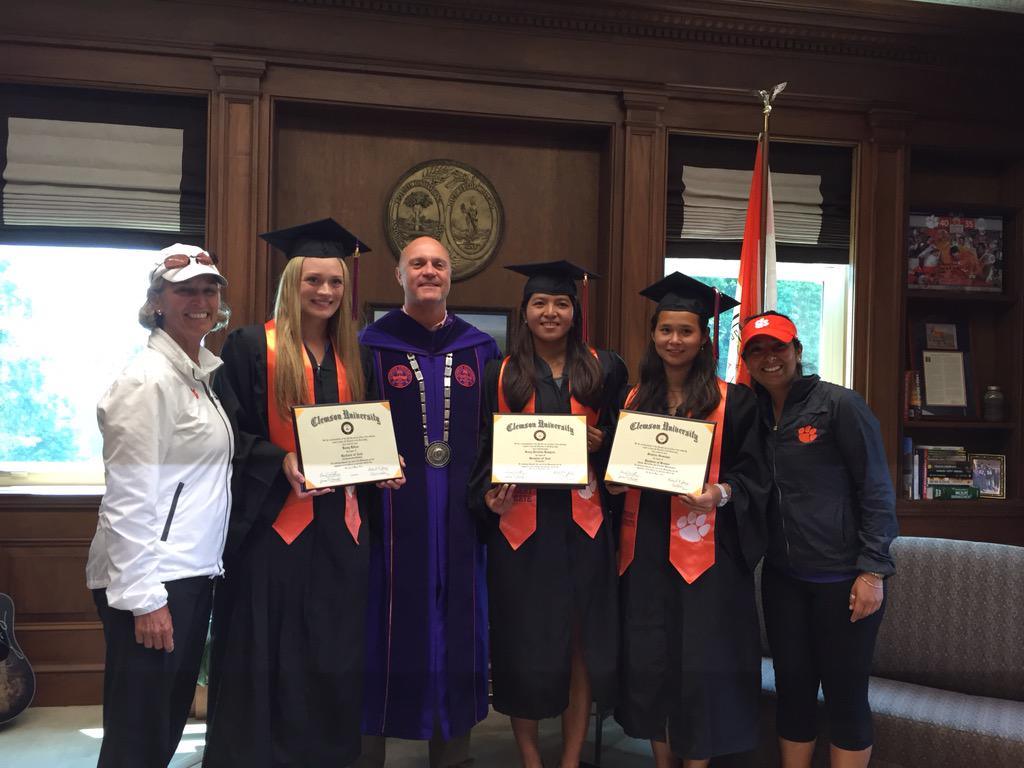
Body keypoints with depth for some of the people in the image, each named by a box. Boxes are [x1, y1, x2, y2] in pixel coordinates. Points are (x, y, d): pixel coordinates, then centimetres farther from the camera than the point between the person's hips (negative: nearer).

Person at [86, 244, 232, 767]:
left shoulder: (202, 371, 14)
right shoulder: (149, 379, -14)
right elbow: (128, 499, -18)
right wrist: (144, 599, -20)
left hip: (191, 572, 9)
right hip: (150, 582, -9)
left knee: (171, 722, 18)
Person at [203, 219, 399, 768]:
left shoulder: (351, 357, 12)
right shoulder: (252, 346, -5)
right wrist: (282, 462, -22)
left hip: (340, 524, 5)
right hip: (272, 520, -5)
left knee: (334, 658, 11)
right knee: (266, 660, 2)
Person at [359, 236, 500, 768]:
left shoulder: (480, 350, 11)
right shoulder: (371, 346, 3)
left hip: (461, 512, 3)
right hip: (393, 509, -3)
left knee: (458, 626, 9)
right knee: (389, 627, 2)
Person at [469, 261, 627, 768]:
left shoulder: (604, 370, 7)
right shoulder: (500, 375, 7)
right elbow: (483, 450, 6)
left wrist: (600, 443, -9)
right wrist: (490, 493, -12)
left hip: (581, 521, 0)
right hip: (519, 522, 0)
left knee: (581, 639, 4)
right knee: (523, 641, 6)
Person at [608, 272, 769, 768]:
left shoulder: (731, 401, -1)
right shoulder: (633, 400, 11)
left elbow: (754, 474, -2)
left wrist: (719, 493, -20)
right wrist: (614, 482, -3)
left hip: (705, 549, -4)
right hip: (645, 547, 4)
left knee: (701, 661, -1)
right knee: (649, 658, 8)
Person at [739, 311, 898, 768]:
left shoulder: (839, 404, -8)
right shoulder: (754, 414, 7)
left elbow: (877, 489, -9)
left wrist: (873, 570, -13)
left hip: (842, 576, -4)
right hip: (782, 576, 5)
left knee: (845, 694, 5)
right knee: (792, 689, 12)